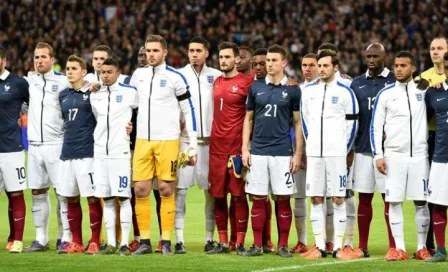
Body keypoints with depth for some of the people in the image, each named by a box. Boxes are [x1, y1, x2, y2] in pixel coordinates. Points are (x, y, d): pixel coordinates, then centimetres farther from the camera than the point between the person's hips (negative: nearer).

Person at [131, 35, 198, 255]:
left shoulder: (175, 77, -3)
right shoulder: (138, 75, 10)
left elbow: (189, 111, -1)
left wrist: (192, 145, -4)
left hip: (167, 141, -4)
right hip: (142, 140, 4)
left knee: (166, 190, -2)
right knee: (140, 190, 0)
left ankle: (166, 241, 4)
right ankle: (144, 242, 6)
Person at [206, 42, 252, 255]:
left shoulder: (246, 82, -5)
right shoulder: (216, 83, 13)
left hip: (237, 148, -6)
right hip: (216, 147, 6)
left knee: (239, 196, -2)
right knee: (218, 196, 6)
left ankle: (240, 243, 2)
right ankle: (223, 242, 13)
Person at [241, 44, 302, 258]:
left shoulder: (292, 90, 2)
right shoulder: (256, 87, 8)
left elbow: (298, 123, 3)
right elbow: (248, 119, 12)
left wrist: (298, 154, -2)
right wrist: (244, 149, 4)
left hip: (282, 152, -2)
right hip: (258, 152, 2)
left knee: (283, 199, 1)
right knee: (258, 199, 3)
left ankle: (283, 245, 8)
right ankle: (257, 245, 8)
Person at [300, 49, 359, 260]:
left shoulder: (345, 92, 0)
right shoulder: (308, 91, 10)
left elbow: (352, 123, 3)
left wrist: (344, 149, 3)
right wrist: (312, 143, 14)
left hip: (337, 153, -3)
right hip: (314, 153, 3)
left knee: (338, 199, -2)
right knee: (316, 199, 3)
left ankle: (338, 246, 1)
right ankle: (319, 246, 7)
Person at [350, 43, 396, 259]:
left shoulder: (395, 82, 0)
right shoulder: (357, 84, 12)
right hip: (362, 149, 4)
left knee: (389, 197, -1)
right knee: (364, 197, 6)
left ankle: (393, 246, 3)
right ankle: (362, 246, 11)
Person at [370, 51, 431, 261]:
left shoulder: (423, 91, 5)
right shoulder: (385, 94, 3)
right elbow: (376, 126, 3)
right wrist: (378, 155, -4)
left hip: (419, 155, 0)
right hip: (393, 155, 0)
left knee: (421, 202, 1)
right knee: (394, 202, -2)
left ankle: (422, 248, 9)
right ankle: (400, 249, 3)